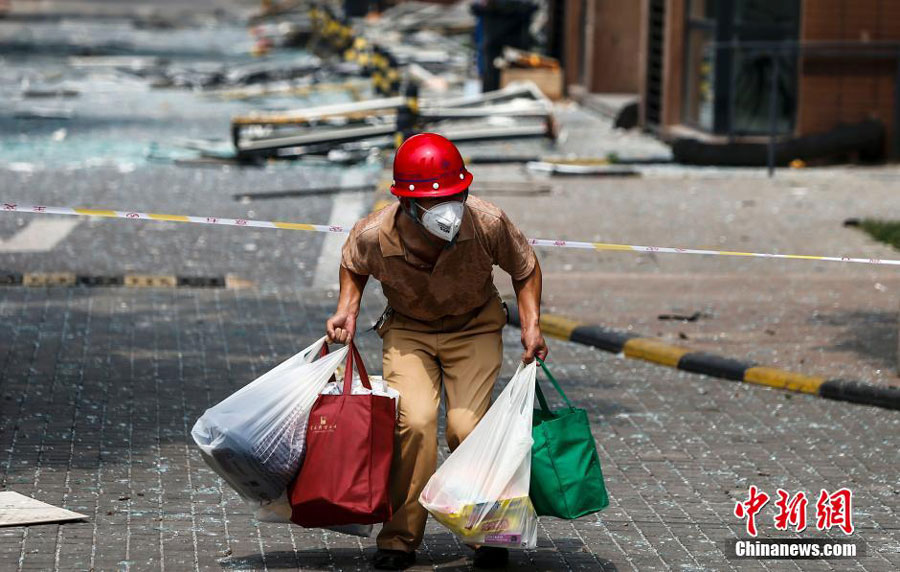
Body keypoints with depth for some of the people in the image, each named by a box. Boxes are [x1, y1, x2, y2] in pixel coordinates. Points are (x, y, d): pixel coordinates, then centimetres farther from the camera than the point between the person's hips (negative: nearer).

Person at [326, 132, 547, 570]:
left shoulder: (487, 223, -28)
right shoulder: (374, 236, -27)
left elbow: (525, 268, -5)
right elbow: (352, 265, 2)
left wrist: (531, 325, -13)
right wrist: (347, 311, -11)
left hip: (474, 328, 0)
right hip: (407, 329, 0)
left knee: (466, 428, -14)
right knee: (415, 420, -22)